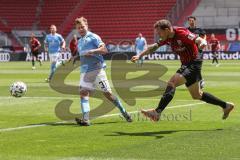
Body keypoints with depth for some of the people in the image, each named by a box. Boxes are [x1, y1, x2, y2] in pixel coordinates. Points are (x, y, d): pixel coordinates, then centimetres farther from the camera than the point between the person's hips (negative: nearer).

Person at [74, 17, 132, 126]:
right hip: (85, 71, 6)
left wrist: (91, 51, -26)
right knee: (83, 92, -14)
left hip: (97, 69, -6)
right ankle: (85, 119, -23)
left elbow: (104, 49, -16)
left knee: (107, 93, -1)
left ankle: (123, 112, 18)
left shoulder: (93, 37, -3)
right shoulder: (79, 41, 20)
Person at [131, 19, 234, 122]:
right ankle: (226, 106, 30)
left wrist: (202, 44, -52)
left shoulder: (182, 33, -23)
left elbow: (201, 41, -29)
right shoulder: (167, 38, 1)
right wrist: (140, 56, 7)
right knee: (196, 95, 18)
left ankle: (157, 112, -28)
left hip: (194, 64, -10)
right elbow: (154, 47, 13)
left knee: (172, 82, -24)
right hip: (185, 65, 10)